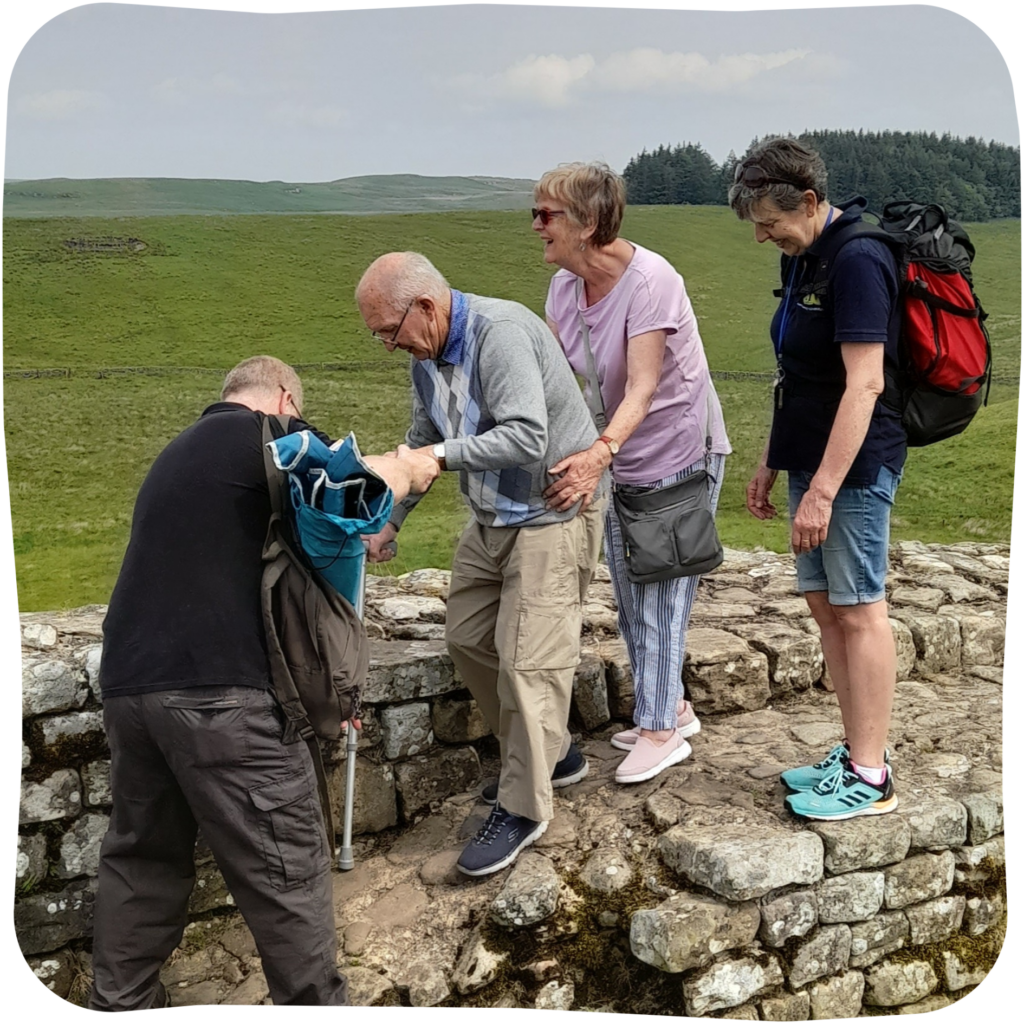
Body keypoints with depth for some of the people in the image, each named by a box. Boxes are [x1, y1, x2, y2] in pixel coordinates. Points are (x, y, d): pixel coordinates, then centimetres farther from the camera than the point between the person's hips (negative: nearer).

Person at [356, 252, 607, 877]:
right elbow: (423, 443, 18)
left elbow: (527, 438, -33)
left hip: (554, 510, -10)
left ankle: (523, 808, 5)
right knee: (469, 638, 11)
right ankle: (549, 753, 28)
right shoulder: (428, 356, 7)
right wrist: (390, 520, 14)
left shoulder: (499, 332, -23)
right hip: (494, 515, 10)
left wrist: (445, 454, -26)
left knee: (528, 658, -9)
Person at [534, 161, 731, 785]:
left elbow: (642, 389, -33)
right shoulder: (565, 286, -2)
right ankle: (670, 709, 32)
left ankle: (661, 730, 14)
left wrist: (599, 453, -47)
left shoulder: (649, 280, -25)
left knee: (661, 595, -1)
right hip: (619, 458, 8)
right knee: (631, 598, 15)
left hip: (680, 452, -8)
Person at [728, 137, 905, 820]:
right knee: (825, 604, 13)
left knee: (859, 610, -2)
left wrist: (823, 489, -26)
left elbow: (865, 384, -24)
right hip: (813, 461, 10)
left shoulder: (859, 261, -17)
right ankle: (857, 751, 26)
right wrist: (771, 463, 20)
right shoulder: (803, 258, 13)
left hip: (854, 468, -10)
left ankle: (870, 778, 9)